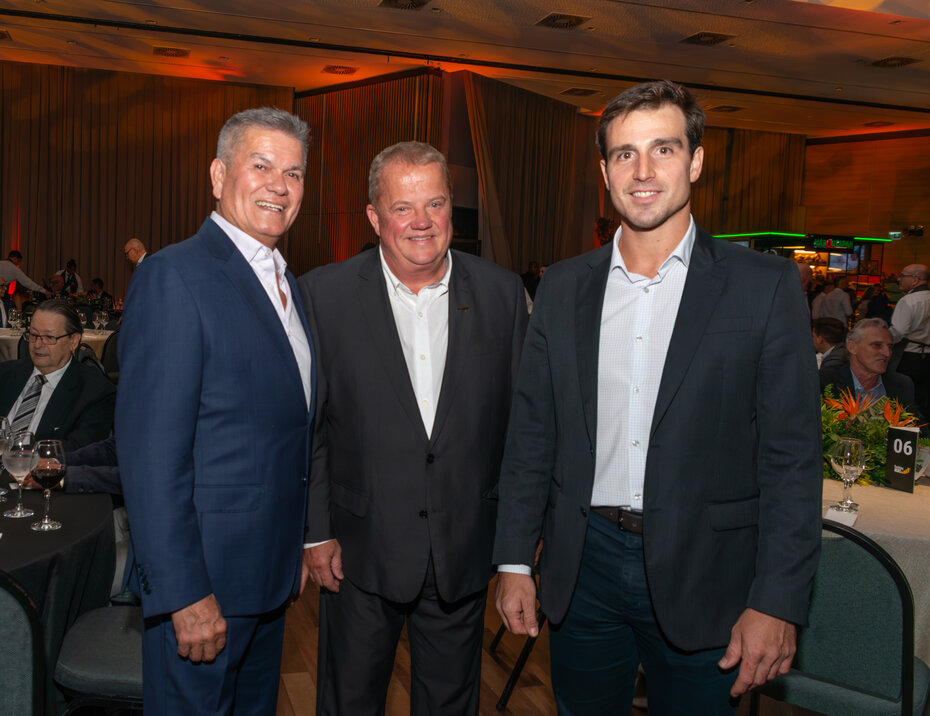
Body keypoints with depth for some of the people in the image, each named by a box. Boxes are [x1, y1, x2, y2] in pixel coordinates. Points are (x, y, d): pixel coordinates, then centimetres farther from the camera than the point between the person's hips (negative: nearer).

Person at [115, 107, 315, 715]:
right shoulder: (174, 276, -16)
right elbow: (151, 452, -20)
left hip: (269, 574, 8)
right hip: (201, 578, -8)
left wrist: (297, 545, 14)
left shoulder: (286, 284, 11)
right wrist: (184, 593, -21)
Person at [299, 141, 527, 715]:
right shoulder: (325, 294, -7)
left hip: (464, 553, 2)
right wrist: (316, 531, -5)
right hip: (361, 550, -1)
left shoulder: (502, 292, -3)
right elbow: (307, 424, -4)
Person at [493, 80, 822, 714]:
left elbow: (792, 454, -7)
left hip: (699, 578, -2)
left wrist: (777, 601, -11)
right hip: (583, 567, 3)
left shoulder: (766, 286, -6)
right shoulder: (564, 286, 3)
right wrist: (515, 562, 4)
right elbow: (532, 431, 5)